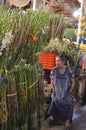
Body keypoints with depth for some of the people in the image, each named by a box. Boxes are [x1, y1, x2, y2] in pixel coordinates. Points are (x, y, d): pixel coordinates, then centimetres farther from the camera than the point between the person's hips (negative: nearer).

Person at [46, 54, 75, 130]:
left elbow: (73, 82, -5)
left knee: (67, 109, 2)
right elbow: (52, 82, -1)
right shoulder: (54, 70, -9)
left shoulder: (68, 70, -13)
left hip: (66, 95, -1)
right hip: (57, 95, 2)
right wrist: (54, 91, -5)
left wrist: (70, 92, -7)